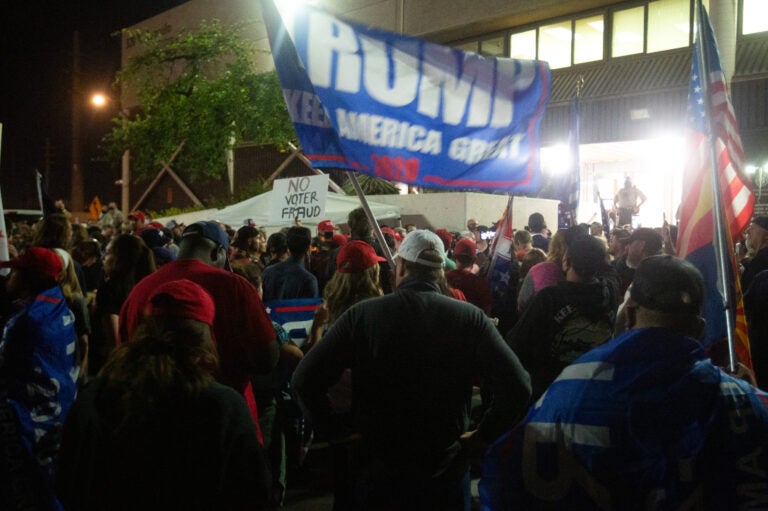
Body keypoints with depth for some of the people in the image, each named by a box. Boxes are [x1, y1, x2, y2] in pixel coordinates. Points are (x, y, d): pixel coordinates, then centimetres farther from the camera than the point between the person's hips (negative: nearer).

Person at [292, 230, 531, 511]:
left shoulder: (362, 314, -11)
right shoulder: (471, 317, -10)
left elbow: (305, 380, -14)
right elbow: (517, 385, -17)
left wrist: (335, 432, -2)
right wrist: (482, 435, -4)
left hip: (378, 475, 0)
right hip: (446, 474, 1)